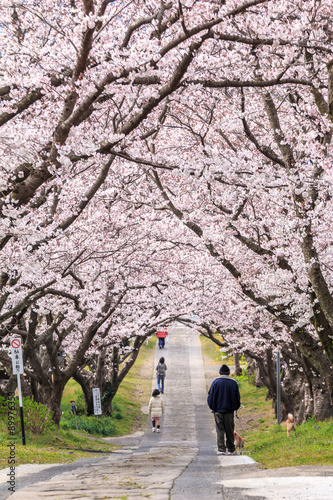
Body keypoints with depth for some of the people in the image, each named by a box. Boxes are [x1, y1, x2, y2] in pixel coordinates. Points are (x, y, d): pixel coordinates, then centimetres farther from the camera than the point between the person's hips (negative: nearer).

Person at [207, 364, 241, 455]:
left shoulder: (216, 382, -2)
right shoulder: (233, 383, 3)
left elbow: (211, 396, 0)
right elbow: (237, 398, 9)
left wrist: (212, 407, 12)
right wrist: (235, 407, 21)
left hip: (218, 410, -1)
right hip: (229, 410, 1)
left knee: (220, 430, -1)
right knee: (229, 431, 8)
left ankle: (221, 449, -10)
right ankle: (231, 449, 12)